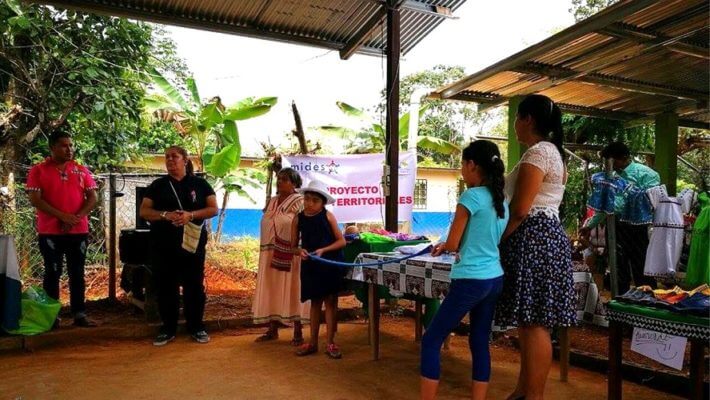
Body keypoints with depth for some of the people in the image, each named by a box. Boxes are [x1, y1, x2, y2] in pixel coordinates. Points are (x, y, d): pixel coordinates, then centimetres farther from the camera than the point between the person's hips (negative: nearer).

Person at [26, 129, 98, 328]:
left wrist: (77, 217, -12)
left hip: (79, 231, 3)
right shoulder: (39, 170, -1)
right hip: (50, 232, -2)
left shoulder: (81, 170, 8)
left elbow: (92, 198, 4)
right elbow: (35, 199, -9)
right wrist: (62, 216, -17)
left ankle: (79, 314, 12)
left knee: (77, 273, 7)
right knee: (53, 273, 4)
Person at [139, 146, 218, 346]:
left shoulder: (200, 184, 5)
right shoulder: (158, 185, 8)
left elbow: (213, 209, -1)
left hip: (193, 243, -1)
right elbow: (144, 211, 3)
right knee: (166, 287, 6)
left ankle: (196, 327, 16)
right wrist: (166, 215, -16)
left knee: (194, 286, 4)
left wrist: (190, 215, -17)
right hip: (163, 245, 1)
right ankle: (168, 328, 18)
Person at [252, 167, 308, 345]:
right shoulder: (272, 202, 14)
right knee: (272, 291, 10)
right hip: (270, 254, 6)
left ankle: (298, 332, 8)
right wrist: (264, 253, 15)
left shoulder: (299, 203, -6)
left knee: (291, 290, -2)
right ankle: (272, 330, 21)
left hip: (290, 255, -6)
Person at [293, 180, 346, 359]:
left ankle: (330, 343, 13)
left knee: (330, 301, 2)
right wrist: (300, 251, -18)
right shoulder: (298, 219, -2)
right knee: (315, 302, 11)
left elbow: (342, 241, -7)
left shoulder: (328, 216, -7)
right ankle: (312, 342, 22)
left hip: (331, 263, -2)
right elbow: (293, 245, 4)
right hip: (310, 265, 2)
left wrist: (323, 250, -19)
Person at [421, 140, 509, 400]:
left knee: (431, 341, 2)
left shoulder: (471, 196, -14)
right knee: (480, 342, 14)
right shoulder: (501, 199, 10)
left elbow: (452, 244, -10)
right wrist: (446, 246, 15)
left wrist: (444, 246, 13)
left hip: (471, 280, -8)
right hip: (494, 279, 8)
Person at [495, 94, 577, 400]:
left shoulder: (536, 153, -13)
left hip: (533, 238, -11)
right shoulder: (552, 151, 19)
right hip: (546, 235, 11)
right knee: (529, 322, 15)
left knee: (534, 324, -5)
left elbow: (520, 210, -20)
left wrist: (494, 242, -8)